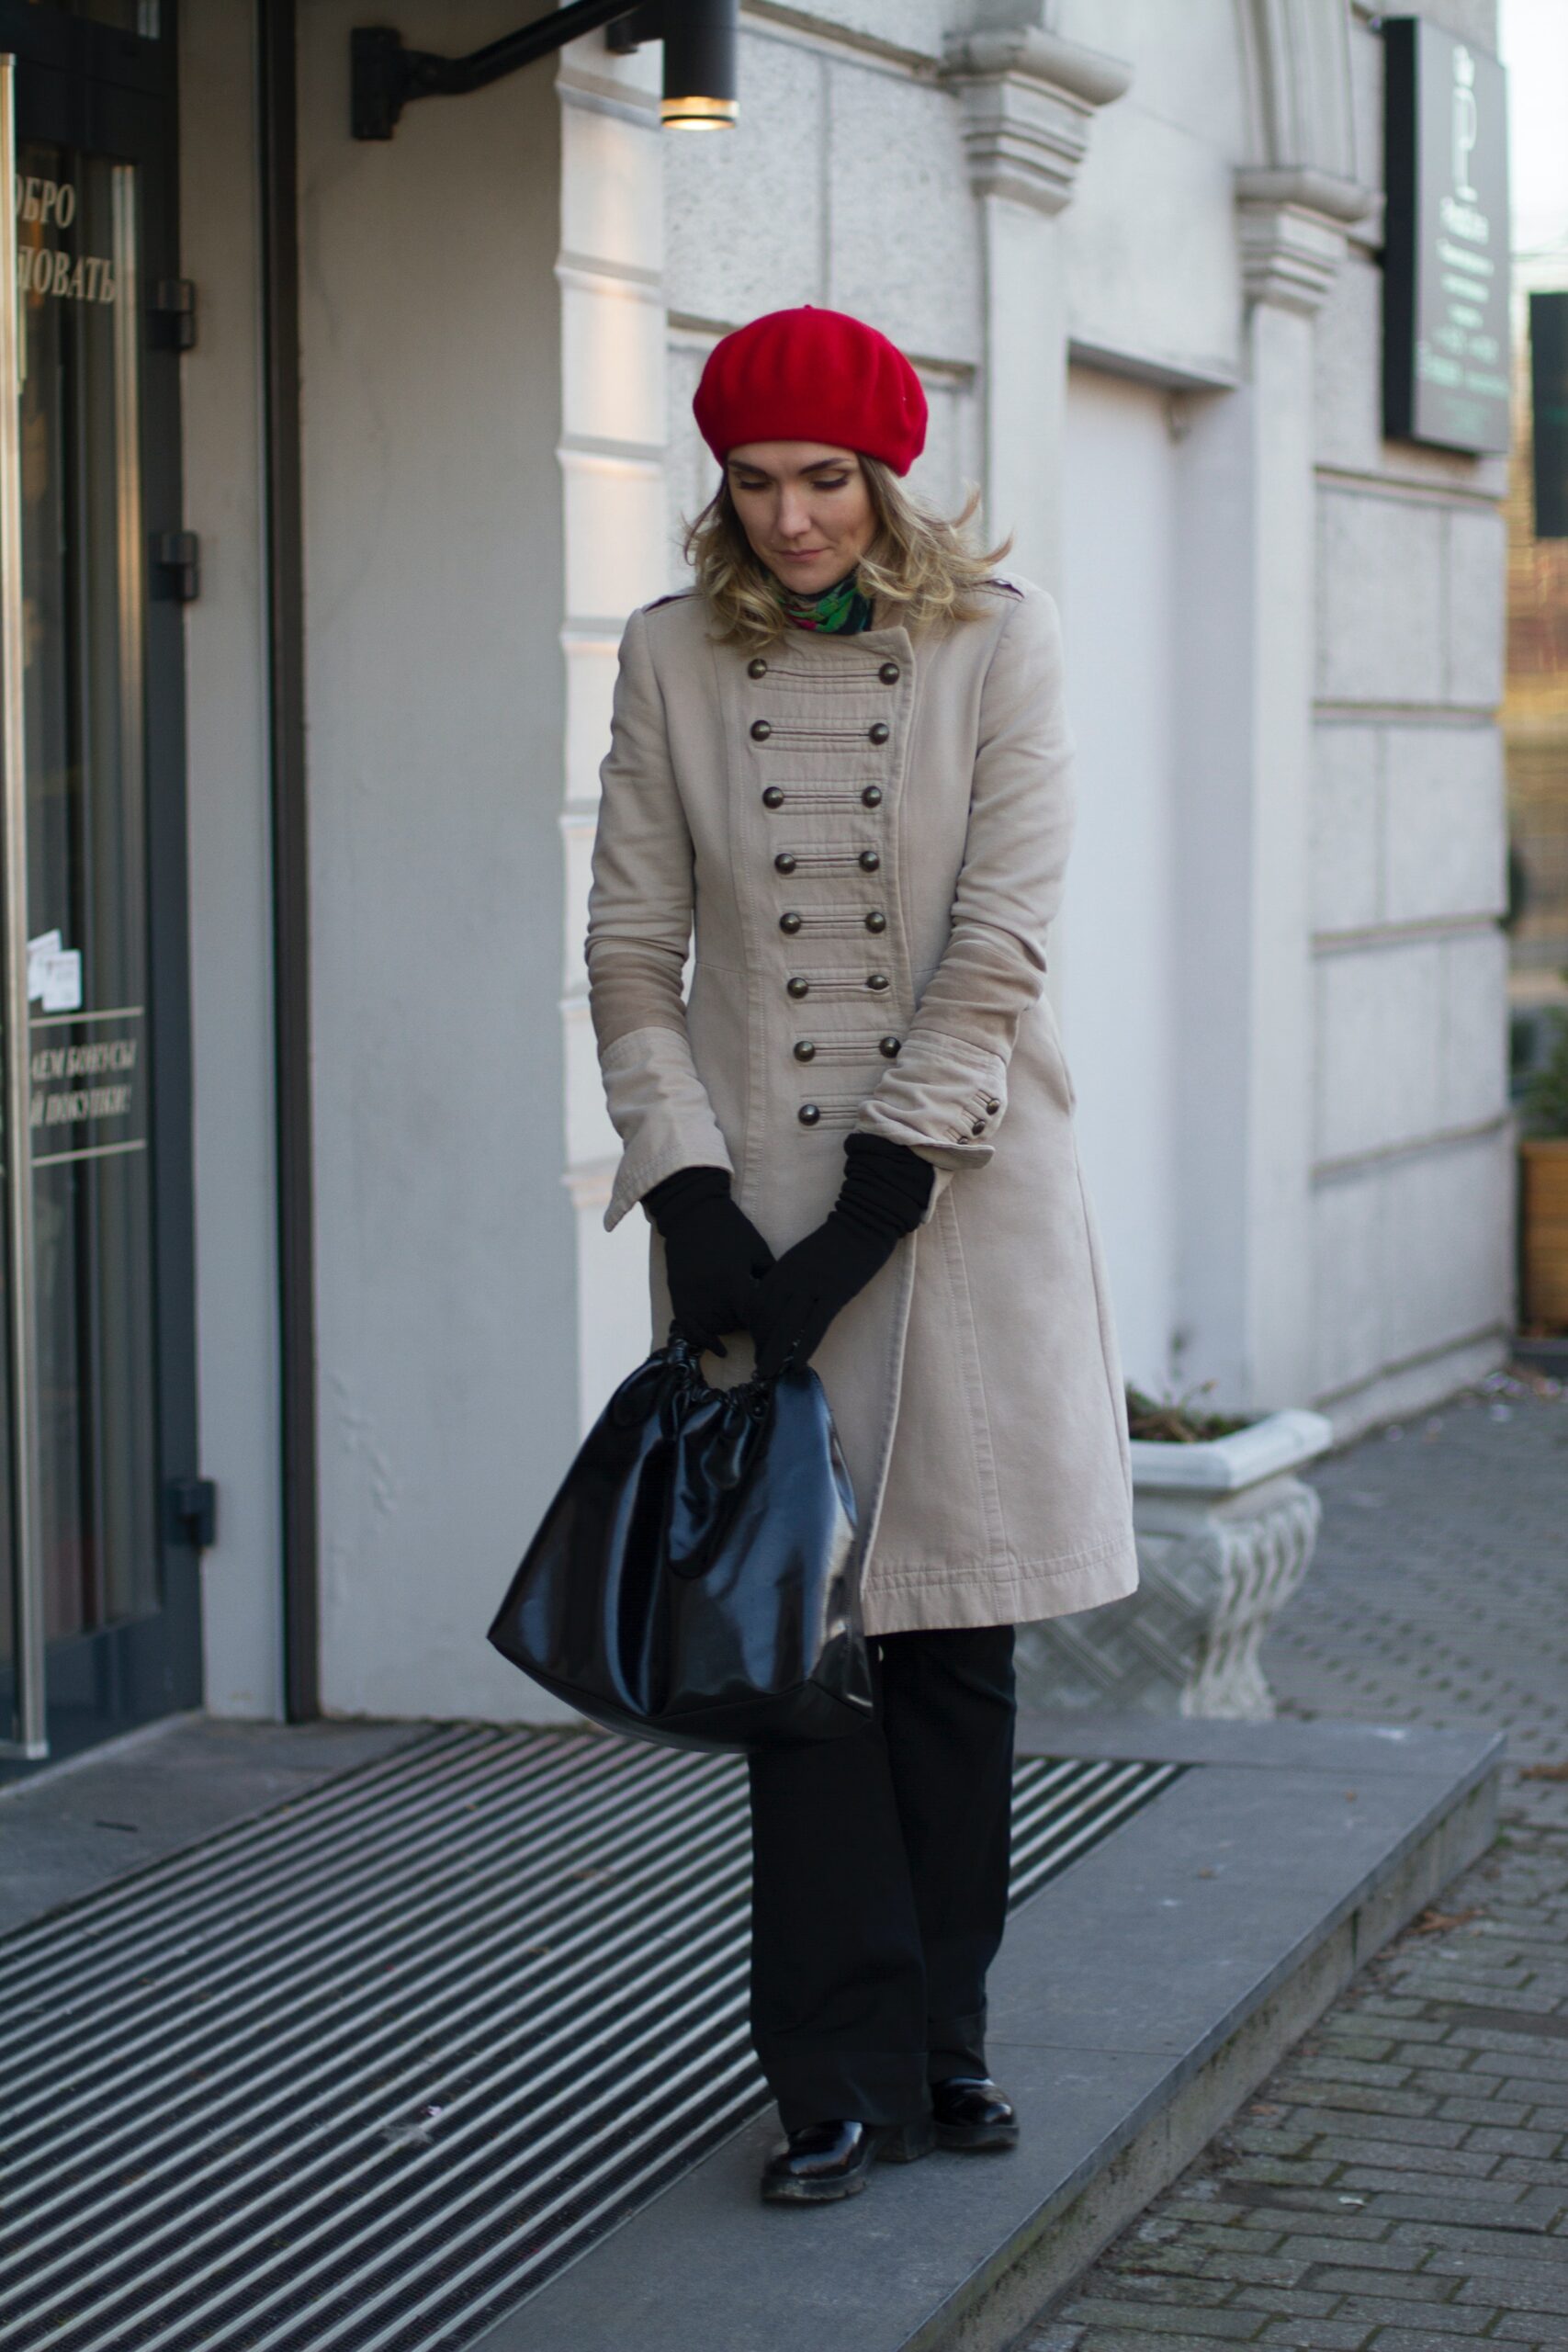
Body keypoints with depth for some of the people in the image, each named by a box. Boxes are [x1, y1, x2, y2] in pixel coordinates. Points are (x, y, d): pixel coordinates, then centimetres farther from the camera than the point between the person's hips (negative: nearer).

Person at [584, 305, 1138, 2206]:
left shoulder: (993, 638, -3)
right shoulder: (672, 655, 2)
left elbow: (998, 946, -9)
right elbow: (632, 946, 3)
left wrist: (871, 1210, -14)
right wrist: (690, 1191, -9)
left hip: (959, 1193, -1)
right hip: (754, 1195, 1)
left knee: (955, 1634, 5)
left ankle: (940, 2032, 19)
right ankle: (845, 2074, 7)